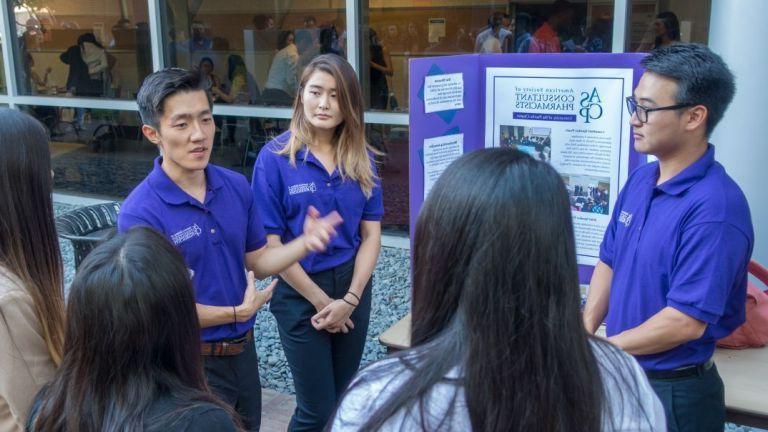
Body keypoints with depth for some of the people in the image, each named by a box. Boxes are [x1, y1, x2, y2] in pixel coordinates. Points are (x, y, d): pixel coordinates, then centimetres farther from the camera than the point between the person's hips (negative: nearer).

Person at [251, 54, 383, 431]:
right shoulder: (275, 157, -12)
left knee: (345, 398, 18)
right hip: (300, 292, -4)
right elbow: (270, 242, -12)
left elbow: (371, 234, 0)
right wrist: (320, 300, -11)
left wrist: (350, 299, -10)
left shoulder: (362, 159, 0)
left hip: (353, 286, 4)